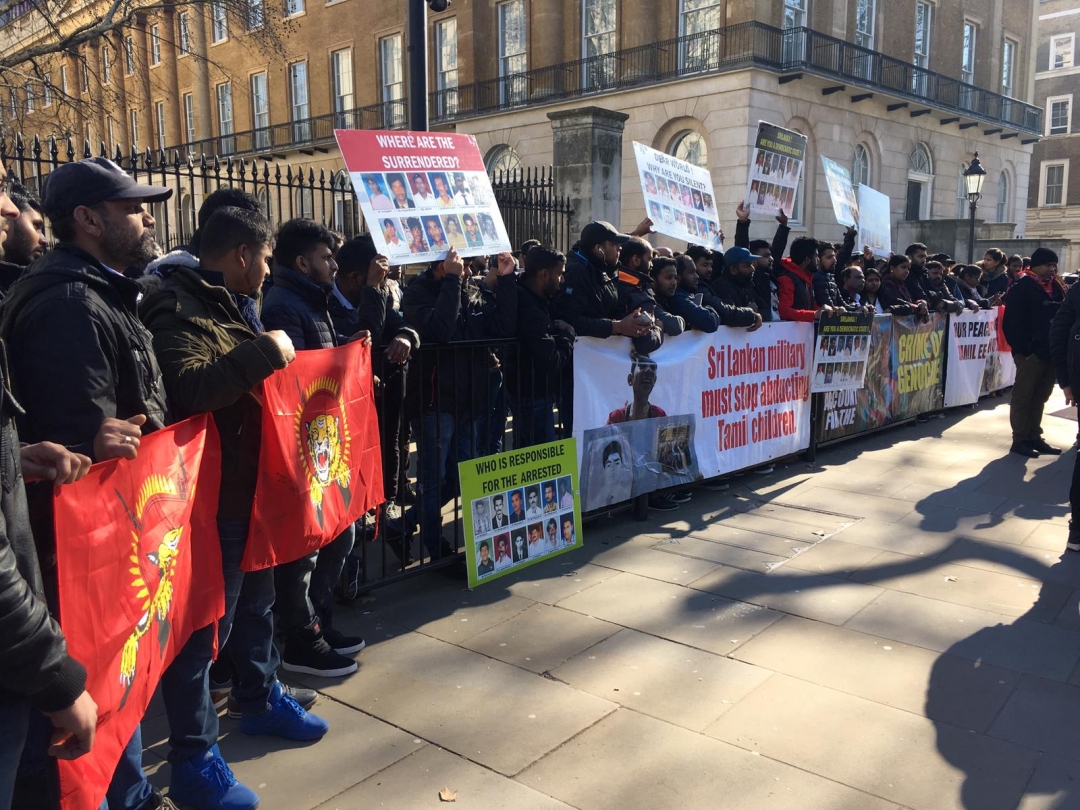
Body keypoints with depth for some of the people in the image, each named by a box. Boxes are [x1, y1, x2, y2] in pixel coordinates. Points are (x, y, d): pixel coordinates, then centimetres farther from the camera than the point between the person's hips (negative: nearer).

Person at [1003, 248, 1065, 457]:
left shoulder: (1056, 288, 15)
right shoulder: (1021, 288, -7)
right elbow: (1011, 324, -13)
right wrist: (1025, 349, -17)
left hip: (1051, 352, 7)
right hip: (1030, 353, -7)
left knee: (1040, 397, 13)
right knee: (1023, 397, -1)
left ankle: (1034, 437, 21)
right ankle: (1020, 440, 3)